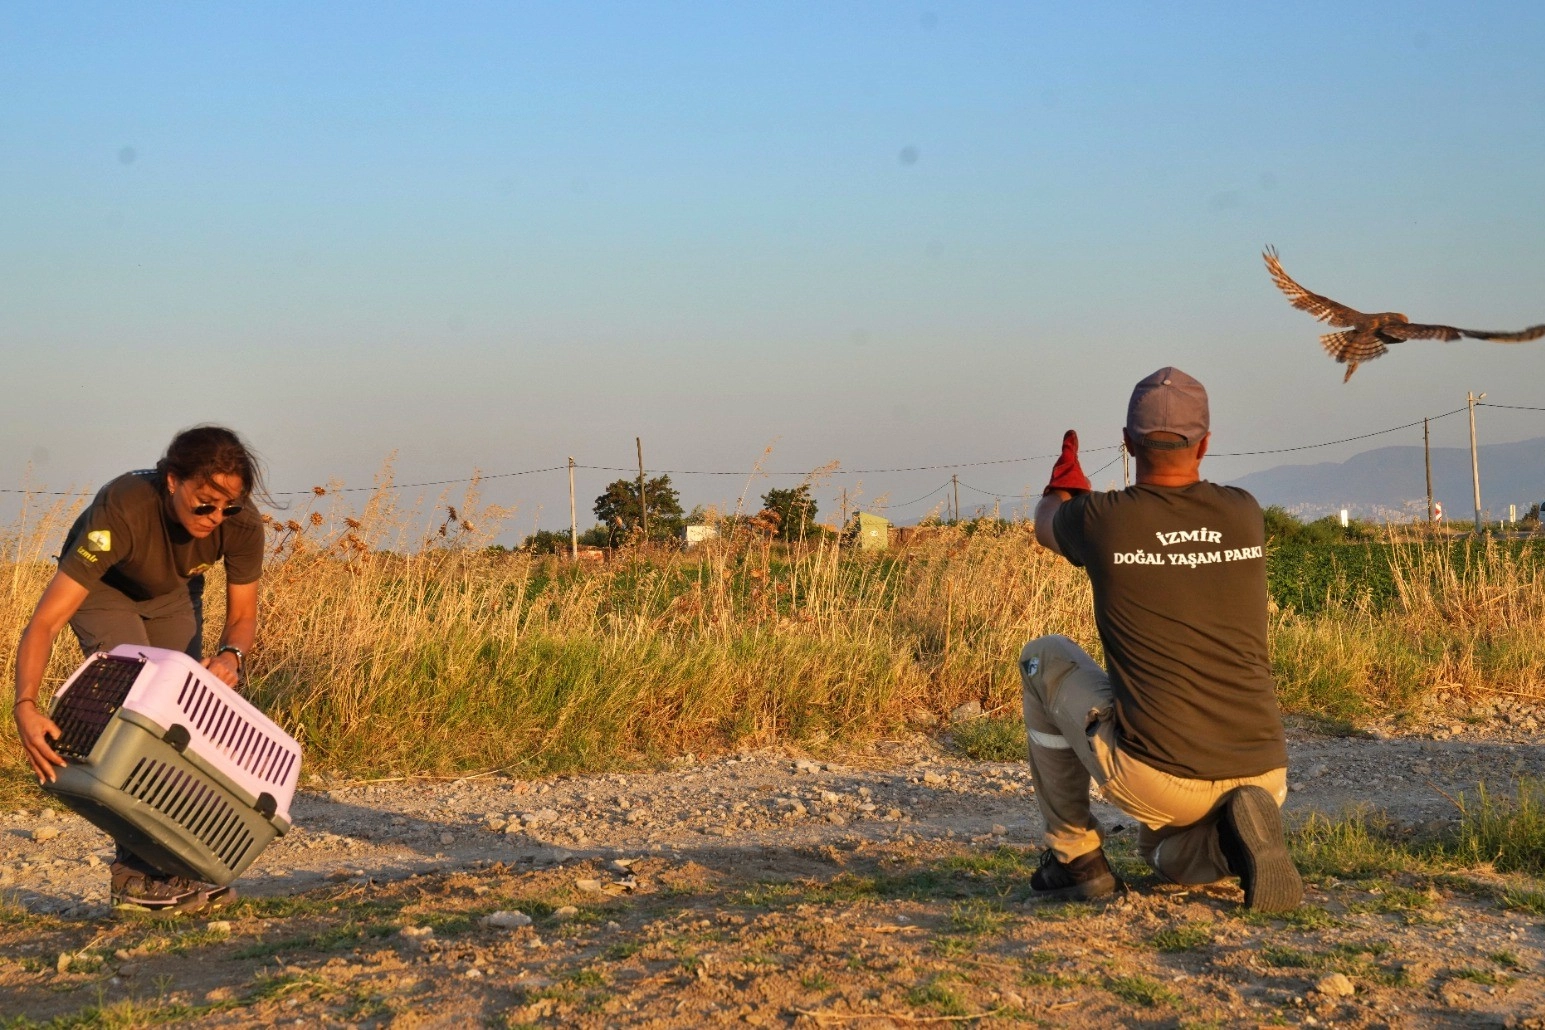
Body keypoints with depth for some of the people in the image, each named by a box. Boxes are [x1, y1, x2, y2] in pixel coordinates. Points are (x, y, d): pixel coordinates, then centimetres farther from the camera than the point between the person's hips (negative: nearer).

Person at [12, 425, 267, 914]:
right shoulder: (122, 511, -43)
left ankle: (176, 863, 3)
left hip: (173, 593, 4)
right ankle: (136, 873, -19)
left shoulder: (242, 524, -31)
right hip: (103, 590, -4)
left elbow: (242, 616, -14)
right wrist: (25, 706, -57)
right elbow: (46, 619, -44)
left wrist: (231, 655, -38)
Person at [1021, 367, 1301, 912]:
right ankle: (1233, 839, -1)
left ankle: (1075, 855, 21)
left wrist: (1064, 481, 46)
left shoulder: (1102, 520, -5)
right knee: (1163, 852, 37)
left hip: (1154, 781, -4)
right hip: (1263, 776, 4)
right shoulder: (1244, 514, 4)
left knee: (1044, 656, 22)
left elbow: (1047, 519, 22)